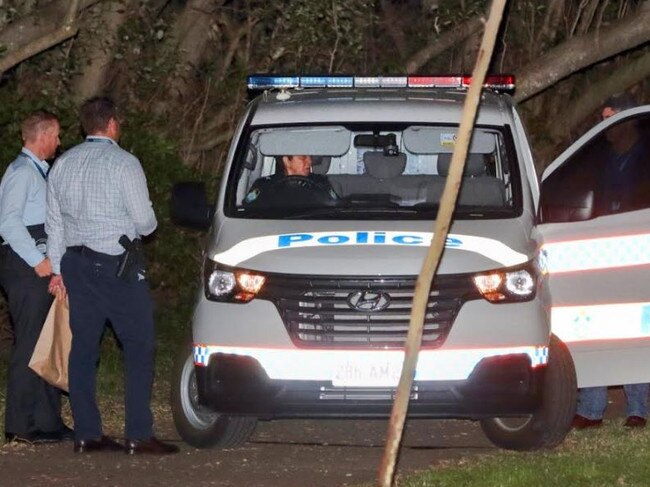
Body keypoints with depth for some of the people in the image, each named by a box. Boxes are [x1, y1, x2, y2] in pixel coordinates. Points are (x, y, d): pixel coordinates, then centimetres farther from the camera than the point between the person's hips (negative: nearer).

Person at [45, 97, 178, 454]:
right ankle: (138, 435, -6)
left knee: (83, 348, 8)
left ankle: (86, 434, 8)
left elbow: (54, 223, 12)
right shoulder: (124, 163, -10)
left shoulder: (63, 164, 9)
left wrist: (58, 269, 18)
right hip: (116, 265, -6)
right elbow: (144, 222, -10)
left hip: (75, 264, 6)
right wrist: (146, 225, 13)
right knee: (139, 347, -2)